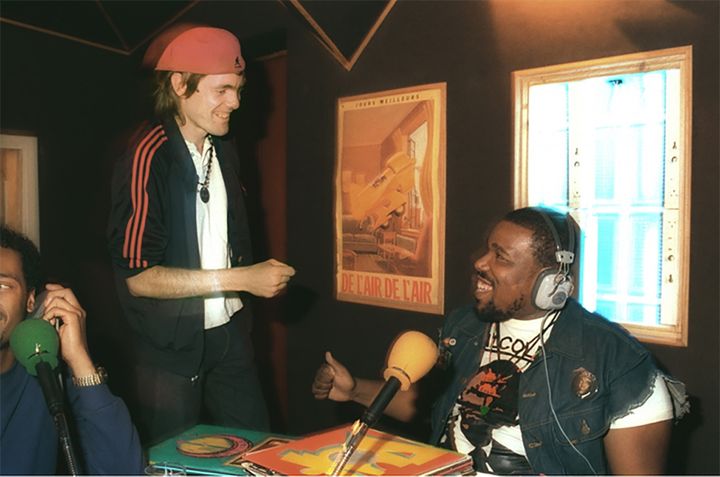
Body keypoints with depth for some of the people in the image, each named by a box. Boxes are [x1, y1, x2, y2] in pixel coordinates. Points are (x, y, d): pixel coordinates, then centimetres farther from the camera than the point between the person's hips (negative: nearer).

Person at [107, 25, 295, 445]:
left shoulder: (223, 149, 4)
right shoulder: (148, 157, -19)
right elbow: (137, 275, -21)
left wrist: (263, 276, 1)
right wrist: (242, 278, -21)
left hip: (229, 329, 6)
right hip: (171, 343, -6)